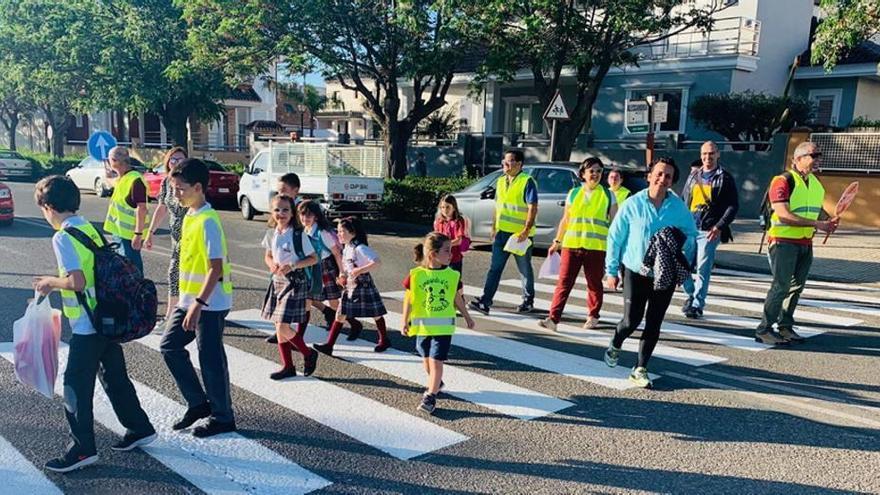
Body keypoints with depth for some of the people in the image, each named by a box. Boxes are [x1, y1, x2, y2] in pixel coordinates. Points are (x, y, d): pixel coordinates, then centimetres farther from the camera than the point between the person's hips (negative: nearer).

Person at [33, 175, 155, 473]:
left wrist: (50, 282, -6)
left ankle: (83, 449, 11)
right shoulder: (91, 230, 8)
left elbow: (77, 282, -24)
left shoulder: (62, 238, -16)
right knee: (115, 377, 19)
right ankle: (140, 429, 29)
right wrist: (56, 283, 17)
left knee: (76, 387, 3)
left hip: (86, 326, -8)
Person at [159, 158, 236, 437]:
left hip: (209, 304, -9)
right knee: (170, 346, 13)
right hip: (189, 299, 9)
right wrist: (185, 299, 20)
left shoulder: (208, 221, -19)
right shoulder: (190, 216, 9)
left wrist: (198, 304, -25)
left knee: (210, 359, 1)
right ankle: (198, 403, 25)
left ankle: (222, 417, 16)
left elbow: (216, 268, -23)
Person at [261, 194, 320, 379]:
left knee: (283, 327, -11)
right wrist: (272, 264, -5)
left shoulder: (298, 234, -13)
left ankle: (309, 354, 12)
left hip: (295, 282, -7)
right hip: (277, 281, 7)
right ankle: (287, 366, 23)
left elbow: (313, 258, -10)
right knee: (279, 326, 10)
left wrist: (292, 266, -21)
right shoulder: (271, 234, 4)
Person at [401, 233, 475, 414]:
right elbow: (409, 300, -1)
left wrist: (467, 316, 19)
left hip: (444, 326, -1)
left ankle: (430, 396, -3)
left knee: (436, 360, -8)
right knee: (427, 359, 16)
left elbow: (457, 298, 11)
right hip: (422, 326, 1)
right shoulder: (416, 275, -9)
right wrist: (405, 322, -1)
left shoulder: (452, 275, -4)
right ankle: (435, 383, 42)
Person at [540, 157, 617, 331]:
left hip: (596, 247, -1)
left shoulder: (608, 195, 4)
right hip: (571, 245, 1)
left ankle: (593, 316, 28)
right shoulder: (573, 193, 10)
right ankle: (553, 318, -7)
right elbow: (565, 220, 15)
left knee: (594, 284, 10)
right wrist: (557, 242, 13)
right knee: (563, 283, -4)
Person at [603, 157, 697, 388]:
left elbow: (690, 236, 7)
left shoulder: (679, 207, -5)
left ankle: (640, 369, 16)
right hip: (635, 272, -2)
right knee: (631, 321, -3)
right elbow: (615, 237, -3)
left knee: (653, 324, 4)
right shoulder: (633, 204, -8)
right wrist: (611, 271, -2)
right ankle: (614, 346, 30)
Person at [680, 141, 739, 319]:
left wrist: (720, 226, -12)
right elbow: (683, 201, 19)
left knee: (703, 269, -6)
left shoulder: (725, 178, 1)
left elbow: (733, 206, -2)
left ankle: (697, 305, 2)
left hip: (709, 230, -4)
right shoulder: (693, 176, 14)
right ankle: (691, 294, 27)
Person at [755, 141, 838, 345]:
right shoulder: (783, 181, -12)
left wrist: (828, 221, 5)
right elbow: (783, 215, -21)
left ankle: (785, 326, 21)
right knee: (781, 286, -9)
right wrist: (816, 224, -23)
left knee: (797, 286, 10)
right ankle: (764, 330, -3)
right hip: (784, 242, -8)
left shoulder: (815, 183, 14)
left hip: (805, 243, 8)